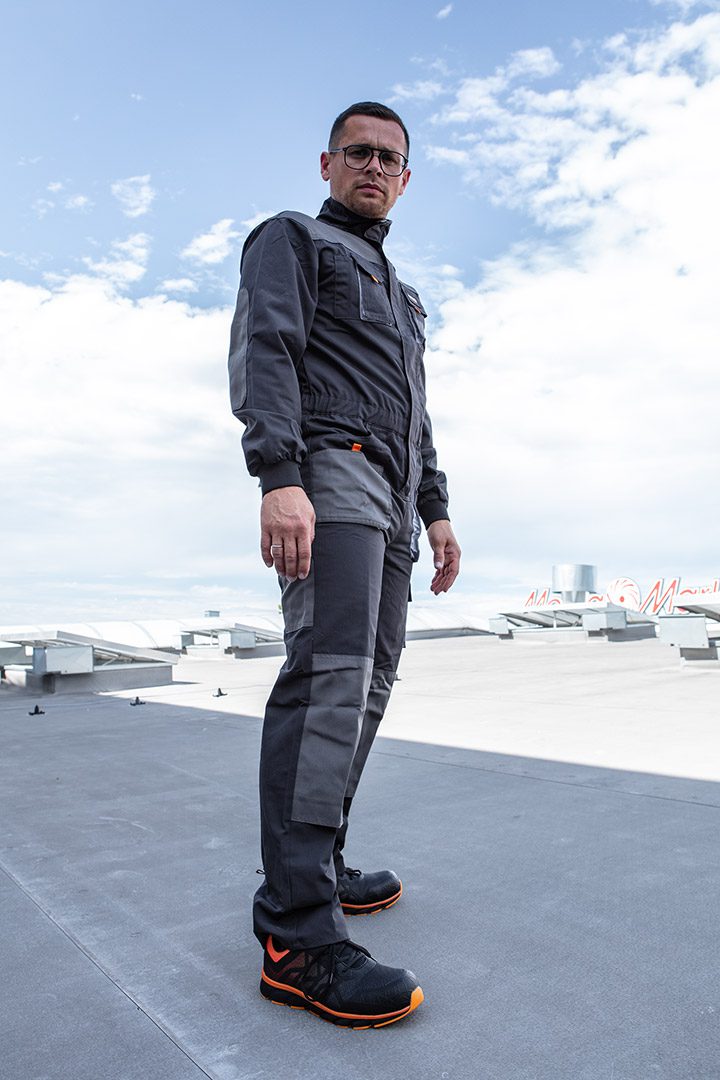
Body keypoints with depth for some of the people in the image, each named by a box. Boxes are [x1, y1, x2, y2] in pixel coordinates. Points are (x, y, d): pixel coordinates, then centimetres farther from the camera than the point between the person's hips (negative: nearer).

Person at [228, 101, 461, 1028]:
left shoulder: (399, 292, 34)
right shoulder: (291, 238, 10)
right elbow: (262, 351, -8)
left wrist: (436, 511, 19)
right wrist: (279, 477, -23)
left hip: (390, 502, 9)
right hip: (328, 468, -9)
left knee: (366, 684, 5)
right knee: (331, 674, -22)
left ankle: (319, 867, 14)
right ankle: (298, 934, -21)